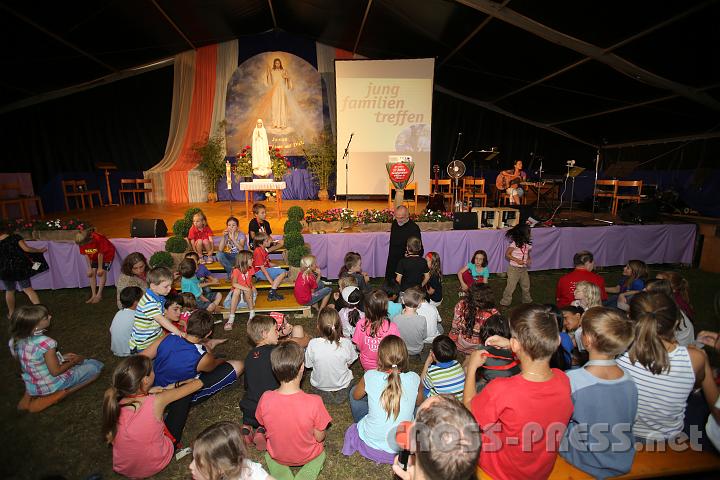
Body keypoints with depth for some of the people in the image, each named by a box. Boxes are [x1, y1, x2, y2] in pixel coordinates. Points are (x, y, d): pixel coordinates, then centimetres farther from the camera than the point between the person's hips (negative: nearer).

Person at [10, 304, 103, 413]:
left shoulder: (15, 340, -10)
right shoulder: (44, 343, -32)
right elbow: (55, 371, -22)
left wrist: (61, 358, 7)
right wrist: (74, 361, -6)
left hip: (31, 386, 7)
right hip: (50, 386, -7)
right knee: (95, 366, 4)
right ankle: (55, 396, 0)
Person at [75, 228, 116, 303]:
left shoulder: (98, 239, -37)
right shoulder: (81, 242, -20)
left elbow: (100, 254, -27)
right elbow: (86, 255, -9)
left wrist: (100, 268, -19)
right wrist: (89, 268, -9)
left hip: (107, 253, -6)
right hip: (94, 256, 6)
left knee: (102, 272, -11)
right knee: (92, 273, -2)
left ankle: (99, 295, -2)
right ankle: (93, 295, 5)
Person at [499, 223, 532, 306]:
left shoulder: (528, 244, 1)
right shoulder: (514, 244, -18)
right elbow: (507, 254, -15)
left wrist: (528, 259, -6)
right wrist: (517, 260, -23)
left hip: (524, 269, 6)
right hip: (514, 268, -6)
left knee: (526, 285, 17)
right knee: (511, 286, -2)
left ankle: (527, 300, 37)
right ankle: (505, 302, 11)